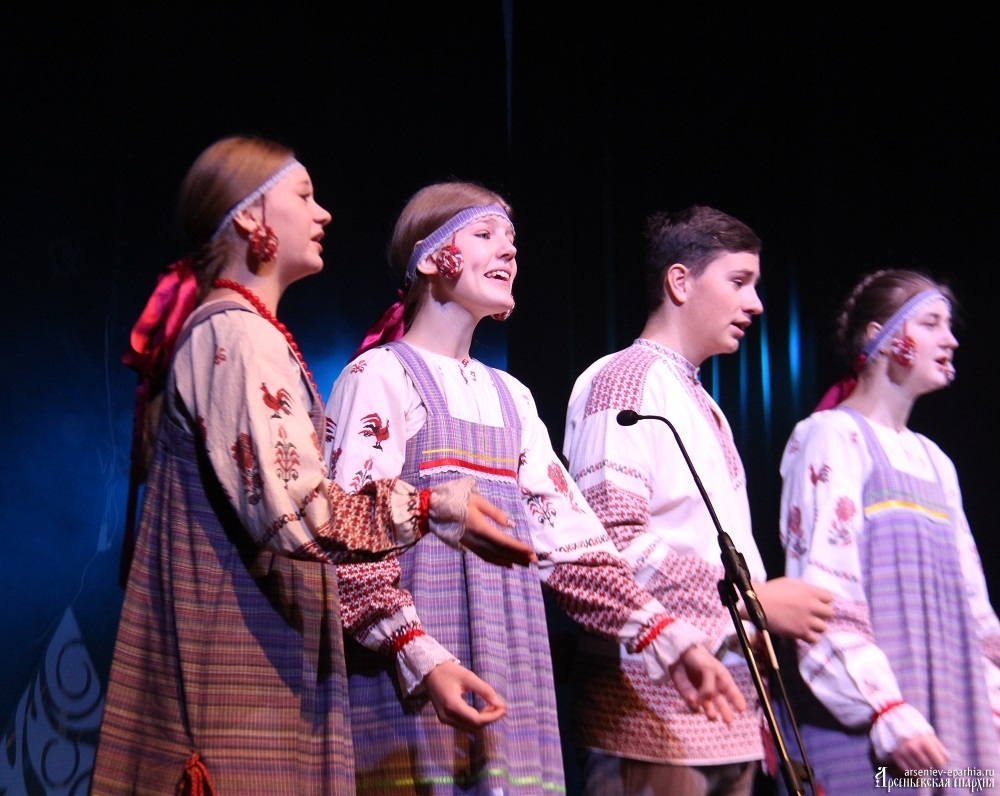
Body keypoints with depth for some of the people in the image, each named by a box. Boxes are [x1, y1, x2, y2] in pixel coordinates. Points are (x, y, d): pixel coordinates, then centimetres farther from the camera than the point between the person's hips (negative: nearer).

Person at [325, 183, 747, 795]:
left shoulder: (510, 397, 19)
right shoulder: (381, 375, -1)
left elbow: (567, 535, 14)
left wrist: (668, 638, 5)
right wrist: (423, 658, -24)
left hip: (511, 666, 6)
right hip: (410, 673, -6)